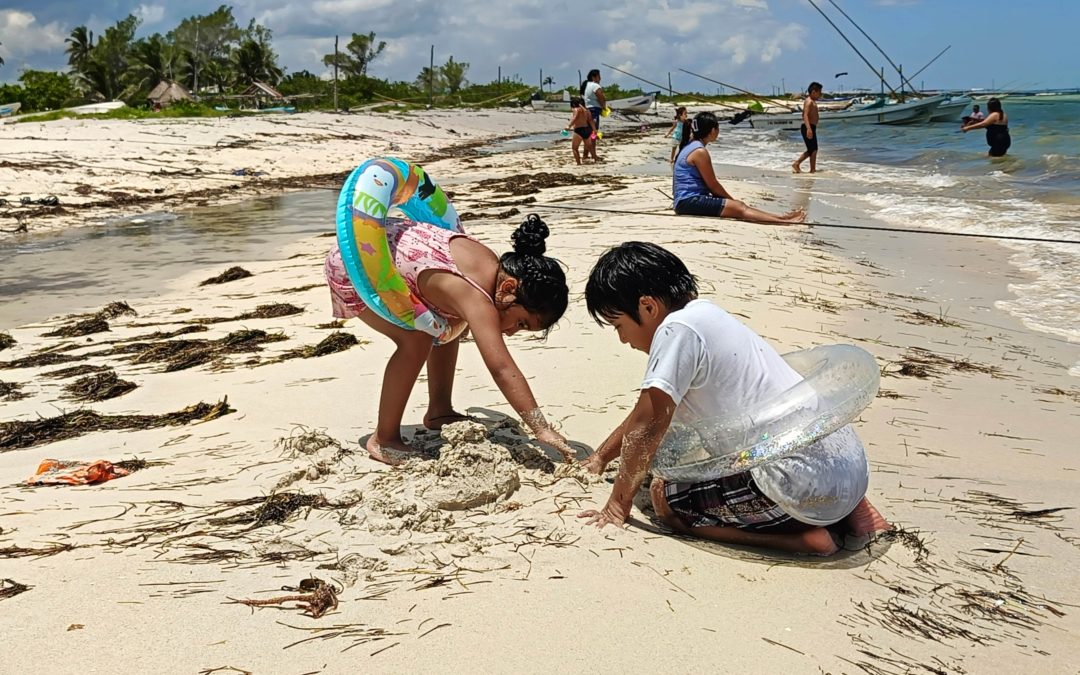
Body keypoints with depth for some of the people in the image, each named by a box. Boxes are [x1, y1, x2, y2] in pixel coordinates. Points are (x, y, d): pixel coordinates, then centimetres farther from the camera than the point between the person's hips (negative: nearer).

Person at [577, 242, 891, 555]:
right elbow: (648, 408, 28)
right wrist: (599, 459, 34)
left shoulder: (677, 329, -12)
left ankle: (807, 536, -5)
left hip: (809, 480, -10)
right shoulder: (704, 317, 17)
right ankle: (842, 512, 15)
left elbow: (648, 427, -11)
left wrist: (618, 504, 1)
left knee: (666, 497, -3)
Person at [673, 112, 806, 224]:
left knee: (739, 205, 4)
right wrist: (732, 200, 6)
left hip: (687, 200, 10)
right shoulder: (700, 152, -13)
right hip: (689, 201, -10)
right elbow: (713, 185, -9)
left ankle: (781, 217, -1)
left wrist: (730, 200, 16)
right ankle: (783, 221, -20)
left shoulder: (690, 146, 18)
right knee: (738, 208, -15)